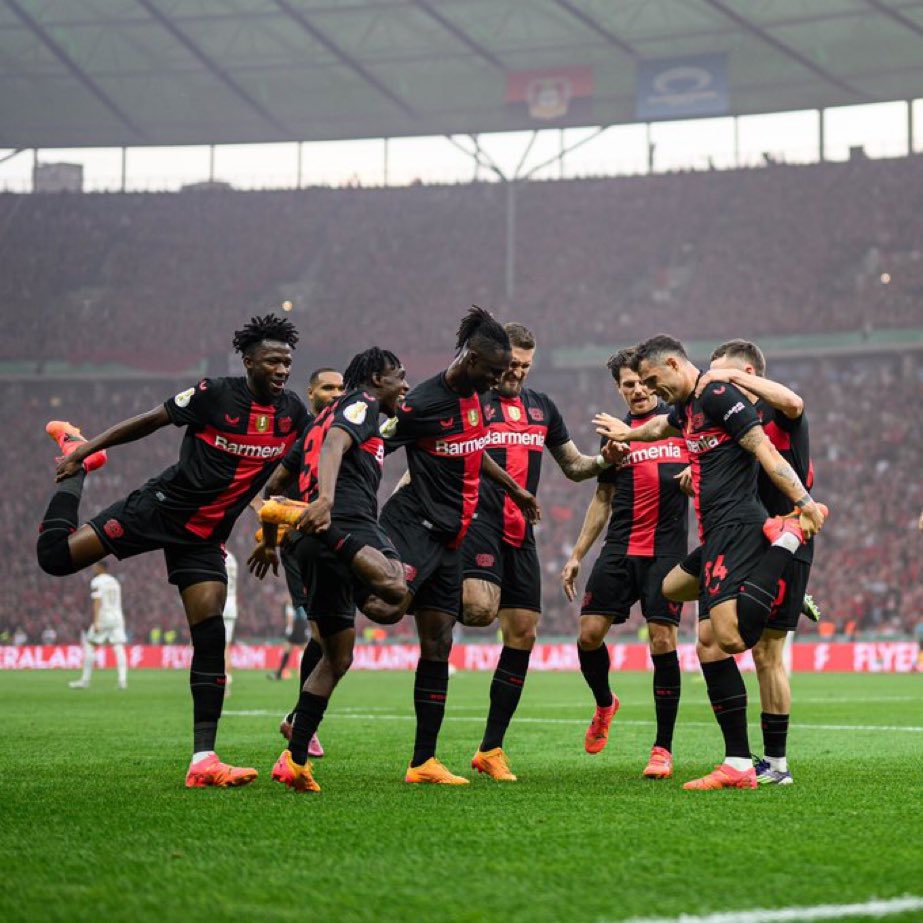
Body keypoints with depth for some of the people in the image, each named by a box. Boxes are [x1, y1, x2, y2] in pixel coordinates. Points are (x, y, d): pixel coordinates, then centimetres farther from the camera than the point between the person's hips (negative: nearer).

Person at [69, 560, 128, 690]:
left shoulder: (97, 582, -3)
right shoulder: (114, 582, 17)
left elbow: (97, 602, -13)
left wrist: (95, 622, -18)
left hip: (103, 616, -6)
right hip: (117, 617, 6)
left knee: (89, 646, 4)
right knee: (119, 649, -1)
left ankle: (85, 680, 3)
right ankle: (123, 680, -13)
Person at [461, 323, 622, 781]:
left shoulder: (541, 405, 19)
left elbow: (573, 464, 27)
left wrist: (603, 461, 6)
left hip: (521, 533, 6)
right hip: (479, 518, -6)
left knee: (522, 635, 3)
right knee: (480, 609, -31)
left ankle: (491, 749, 11)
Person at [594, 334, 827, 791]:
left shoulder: (720, 396, -7)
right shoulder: (688, 408, 22)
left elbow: (766, 452, -15)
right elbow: (661, 425, 47)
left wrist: (804, 502, -23)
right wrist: (627, 433, 65)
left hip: (738, 526, -10)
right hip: (716, 537, 10)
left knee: (728, 636, -28)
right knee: (708, 646, 1)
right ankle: (738, 766, -1)